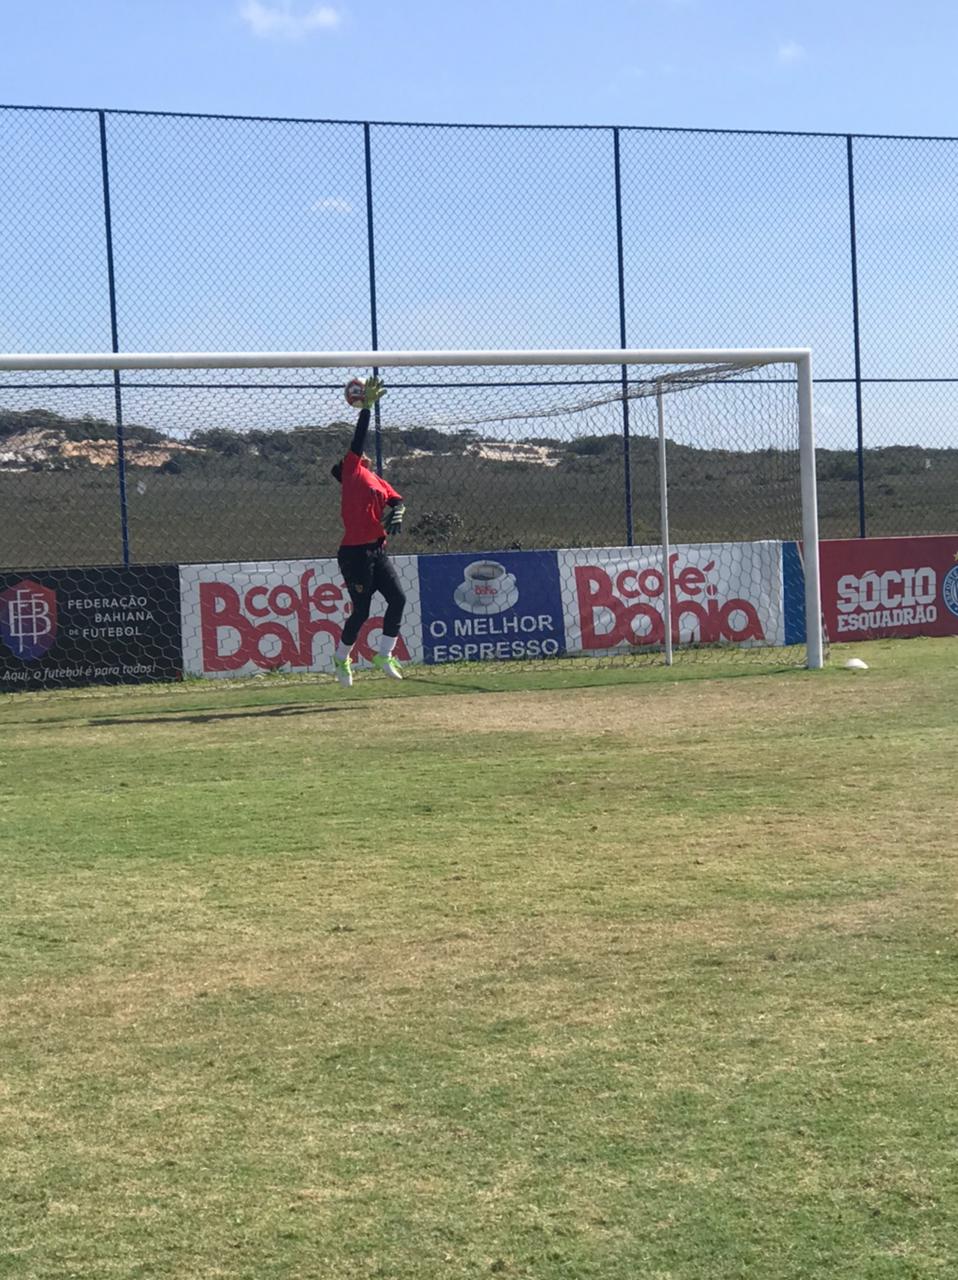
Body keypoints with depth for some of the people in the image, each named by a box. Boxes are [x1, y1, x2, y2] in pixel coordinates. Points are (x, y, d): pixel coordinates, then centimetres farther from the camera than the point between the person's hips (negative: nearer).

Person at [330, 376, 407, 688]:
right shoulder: (352, 471, 1)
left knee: (398, 598, -3)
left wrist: (396, 513, -20)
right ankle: (341, 659, 20)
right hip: (355, 553, -7)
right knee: (361, 611, -2)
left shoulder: (378, 482, 17)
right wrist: (367, 406, -10)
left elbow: (397, 500, 2)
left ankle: (384, 656, 8)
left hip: (377, 551, 7)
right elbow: (358, 440, -9)